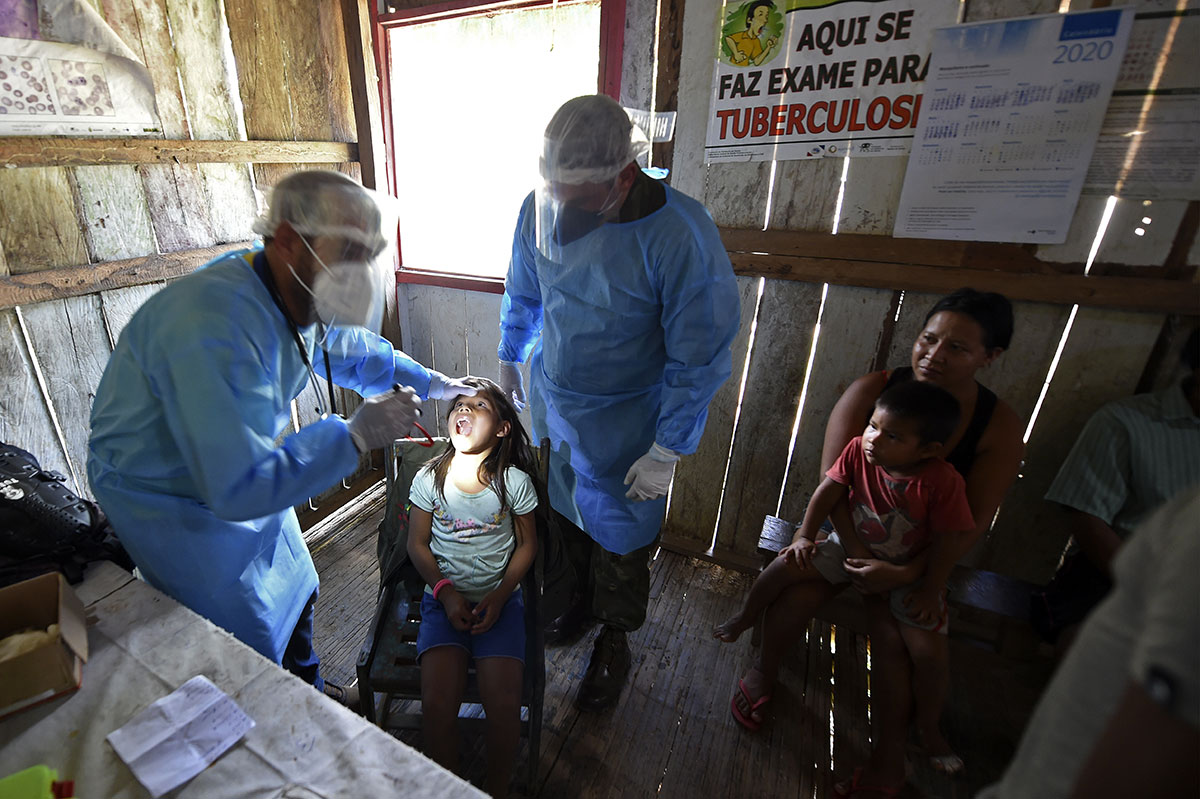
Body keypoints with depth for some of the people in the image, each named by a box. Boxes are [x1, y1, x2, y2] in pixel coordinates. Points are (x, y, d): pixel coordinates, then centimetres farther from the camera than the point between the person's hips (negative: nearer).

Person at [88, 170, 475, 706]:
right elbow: (240, 486, -41)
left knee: (295, 592, 24)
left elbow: (353, 351, 11)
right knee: (253, 653, 5)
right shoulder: (218, 326, -40)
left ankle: (306, 692, 49)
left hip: (247, 475, 9)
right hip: (169, 500, -8)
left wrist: (434, 384, 9)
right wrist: (355, 434, -35)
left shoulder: (302, 297, -11)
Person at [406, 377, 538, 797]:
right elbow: (417, 544, 3)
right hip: (444, 598, 1)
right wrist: (446, 591, -10)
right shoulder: (429, 478, -4)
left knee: (503, 705, -14)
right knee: (437, 703, -16)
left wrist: (499, 596, -11)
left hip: (499, 599, -1)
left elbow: (527, 544, 1)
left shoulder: (514, 481, -8)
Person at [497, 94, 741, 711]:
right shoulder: (540, 208, -11)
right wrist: (507, 360, 18)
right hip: (548, 398, 5)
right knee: (567, 511, 23)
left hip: (623, 420, -4)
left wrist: (665, 453, -17)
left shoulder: (680, 235, -27)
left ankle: (614, 641, 43)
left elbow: (701, 358, -20)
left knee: (619, 534, 14)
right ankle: (584, 596, 53)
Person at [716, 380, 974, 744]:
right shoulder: (859, 449, -20)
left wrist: (930, 590, -17)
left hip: (909, 570, -2)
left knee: (931, 653, -12)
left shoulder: (943, 482, -27)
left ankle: (928, 730, 19)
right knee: (789, 563, -12)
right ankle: (745, 617, 16)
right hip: (851, 547, 2)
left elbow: (946, 543, -17)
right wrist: (805, 536, -14)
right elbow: (828, 491, -12)